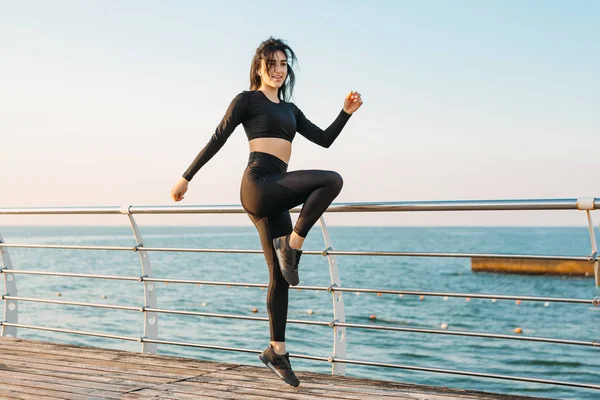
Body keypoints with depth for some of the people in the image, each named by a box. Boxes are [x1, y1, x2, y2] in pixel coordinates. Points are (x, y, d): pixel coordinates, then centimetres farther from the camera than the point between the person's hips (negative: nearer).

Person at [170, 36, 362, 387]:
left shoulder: (290, 109, 24)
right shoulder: (248, 100, 5)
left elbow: (324, 139, 21)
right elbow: (217, 140, 3)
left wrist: (346, 113, 7)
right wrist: (186, 177, 3)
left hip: (275, 195, 7)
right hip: (258, 184, -7)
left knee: (279, 276, 6)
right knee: (331, 180, -24)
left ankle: (277, 351, 13)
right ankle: (292, 246, -16)